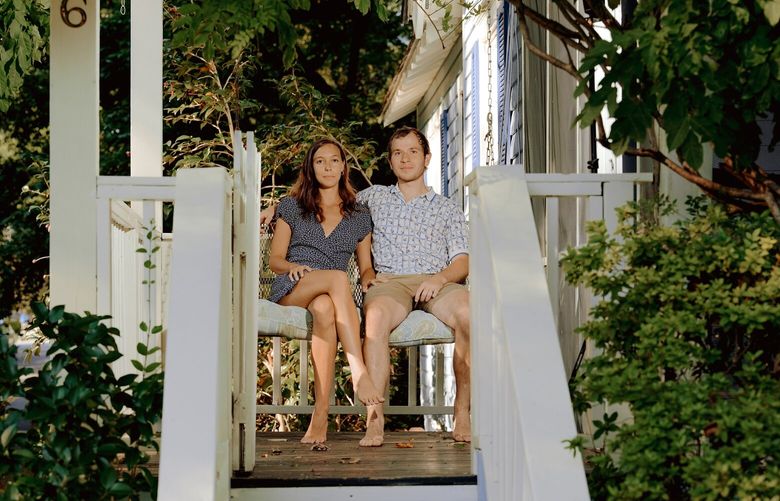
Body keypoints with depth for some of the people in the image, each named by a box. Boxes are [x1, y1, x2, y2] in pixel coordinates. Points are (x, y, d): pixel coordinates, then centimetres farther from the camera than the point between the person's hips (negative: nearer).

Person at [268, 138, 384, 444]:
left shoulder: (359, 215, 22)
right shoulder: (292, 206, 18)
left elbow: (365, 267, 21)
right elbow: (274, 259, 12)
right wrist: (293, 267, -11)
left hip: (331, 296, 1)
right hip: (290, 292, -1)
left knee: (325, 309, -41)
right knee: (338, 277, -38)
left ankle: (321, 415, -49)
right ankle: (359, 374, -50)